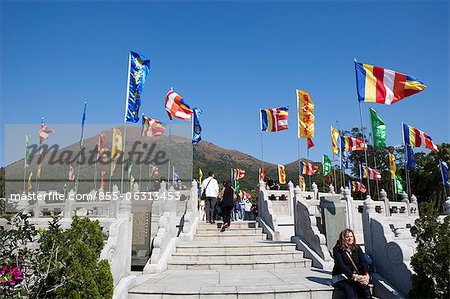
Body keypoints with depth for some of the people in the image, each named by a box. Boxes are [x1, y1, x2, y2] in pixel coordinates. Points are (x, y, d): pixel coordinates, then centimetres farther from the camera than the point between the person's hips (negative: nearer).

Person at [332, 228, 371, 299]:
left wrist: (367, 275, -20)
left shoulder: (357, 248, 12)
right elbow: (341, 265, -15)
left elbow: (363, 262, 1)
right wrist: (354, 276, -28)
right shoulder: (337, 249, -4)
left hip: (356, 276, 4)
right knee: (349, 290, -34)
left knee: (365, 287, -29)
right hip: (341, 277, -4)